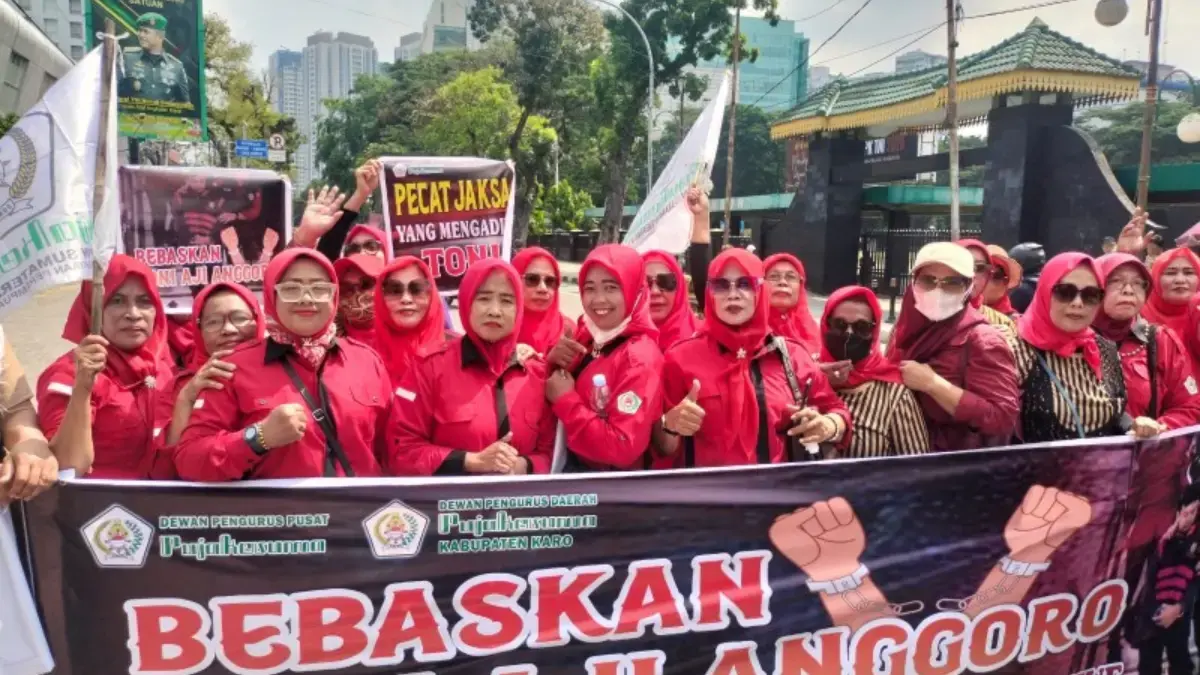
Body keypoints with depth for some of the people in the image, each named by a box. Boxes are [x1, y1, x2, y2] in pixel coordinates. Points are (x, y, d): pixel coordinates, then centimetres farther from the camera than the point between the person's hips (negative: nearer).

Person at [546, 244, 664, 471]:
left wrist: (565, 400, -19)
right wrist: (552, 363, -12)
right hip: (572, 466, 6)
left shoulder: (640, 358, -20)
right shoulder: (586, 337, 0)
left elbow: (623, 450, -24)